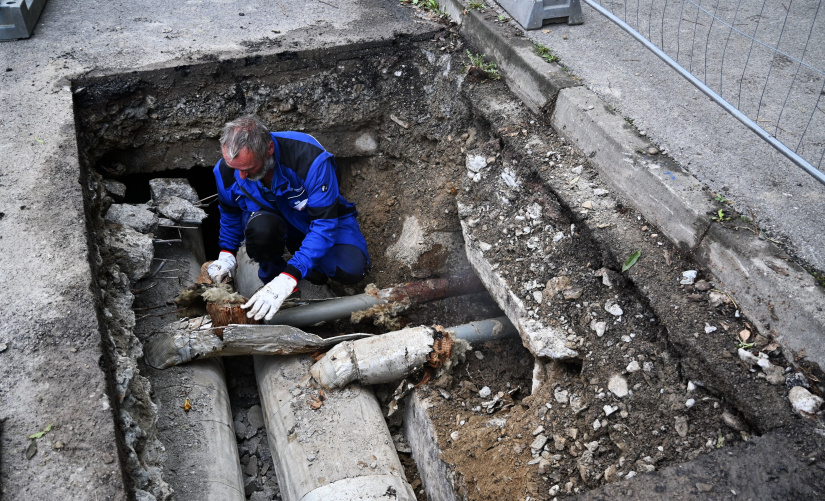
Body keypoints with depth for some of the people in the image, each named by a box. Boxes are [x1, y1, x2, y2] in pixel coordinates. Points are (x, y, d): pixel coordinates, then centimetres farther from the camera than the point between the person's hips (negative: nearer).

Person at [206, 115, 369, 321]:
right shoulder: (225, 170, -21)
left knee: (350, 271, -28)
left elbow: (325, 222, -37)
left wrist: (287, 279, -44)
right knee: (259, 227, -37)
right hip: (274, 217, 2)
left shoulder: (311, 157, -37)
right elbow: (230, 212, 5)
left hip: (316, 216, -1)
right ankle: (270, 273, -3)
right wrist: (227, 254, -8)